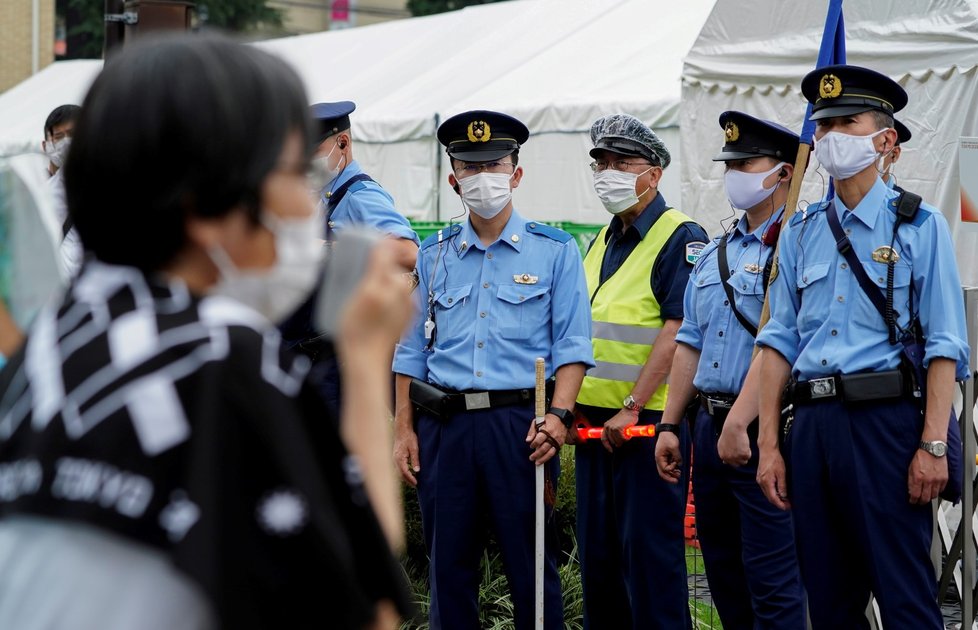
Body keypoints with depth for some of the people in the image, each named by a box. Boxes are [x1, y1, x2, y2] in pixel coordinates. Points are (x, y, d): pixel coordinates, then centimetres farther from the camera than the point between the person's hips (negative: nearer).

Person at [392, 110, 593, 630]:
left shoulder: (554, 250, 5)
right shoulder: (433, 255, 14)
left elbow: (571, 344, -1)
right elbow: (410, 349, 14)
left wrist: (558, 415, -15)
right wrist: (404, 429, 6)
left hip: (520, 424, -3)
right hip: (442, 425, 3)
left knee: (530, 565, 0)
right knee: (448, 567, 8)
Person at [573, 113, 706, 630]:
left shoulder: (680, 237, -9)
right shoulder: (602, 241, 17)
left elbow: (678, 331, -18)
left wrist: (631, 408, -21)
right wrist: (571, 403, 10)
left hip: (647, 422, -8)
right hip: (593, 422, 8)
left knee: (649, 552, -4)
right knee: (597, 553, 12)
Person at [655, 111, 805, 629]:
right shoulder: (714, 253, 17)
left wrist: (740, 423, -23)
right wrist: (670, 425, 12)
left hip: (761, 430, -9)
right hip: (710, 422, 9)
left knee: (772, 583, -6)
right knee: (723, 575, 15)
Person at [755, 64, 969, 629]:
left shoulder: (919, 226, 1)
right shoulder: (801, 234, 14)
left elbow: (944, 346, -5)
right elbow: (780, 342, 12)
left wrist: (934, 445, -14)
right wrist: (770, 445, 5)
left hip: (886, 420, -5)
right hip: (812, 426, 5)